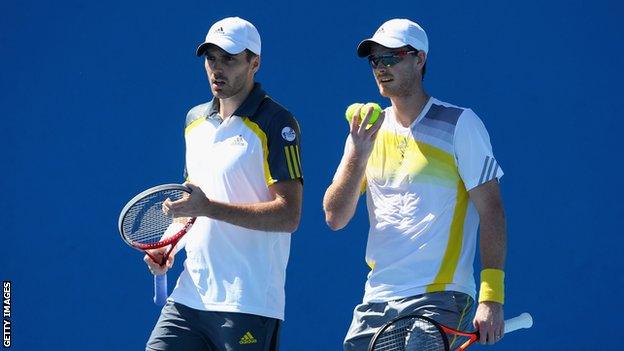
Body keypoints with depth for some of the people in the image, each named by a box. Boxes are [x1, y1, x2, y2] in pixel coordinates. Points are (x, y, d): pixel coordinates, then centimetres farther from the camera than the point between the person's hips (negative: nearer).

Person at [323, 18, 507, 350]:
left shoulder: (460, 124, -3)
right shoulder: (367, 133, 12)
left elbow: (491, 211, -7)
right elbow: (335, 217, 5)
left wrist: (491, 298, -15)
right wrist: (358, 155, -11)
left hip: (439, 299, -5)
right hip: (376, 302, 5)